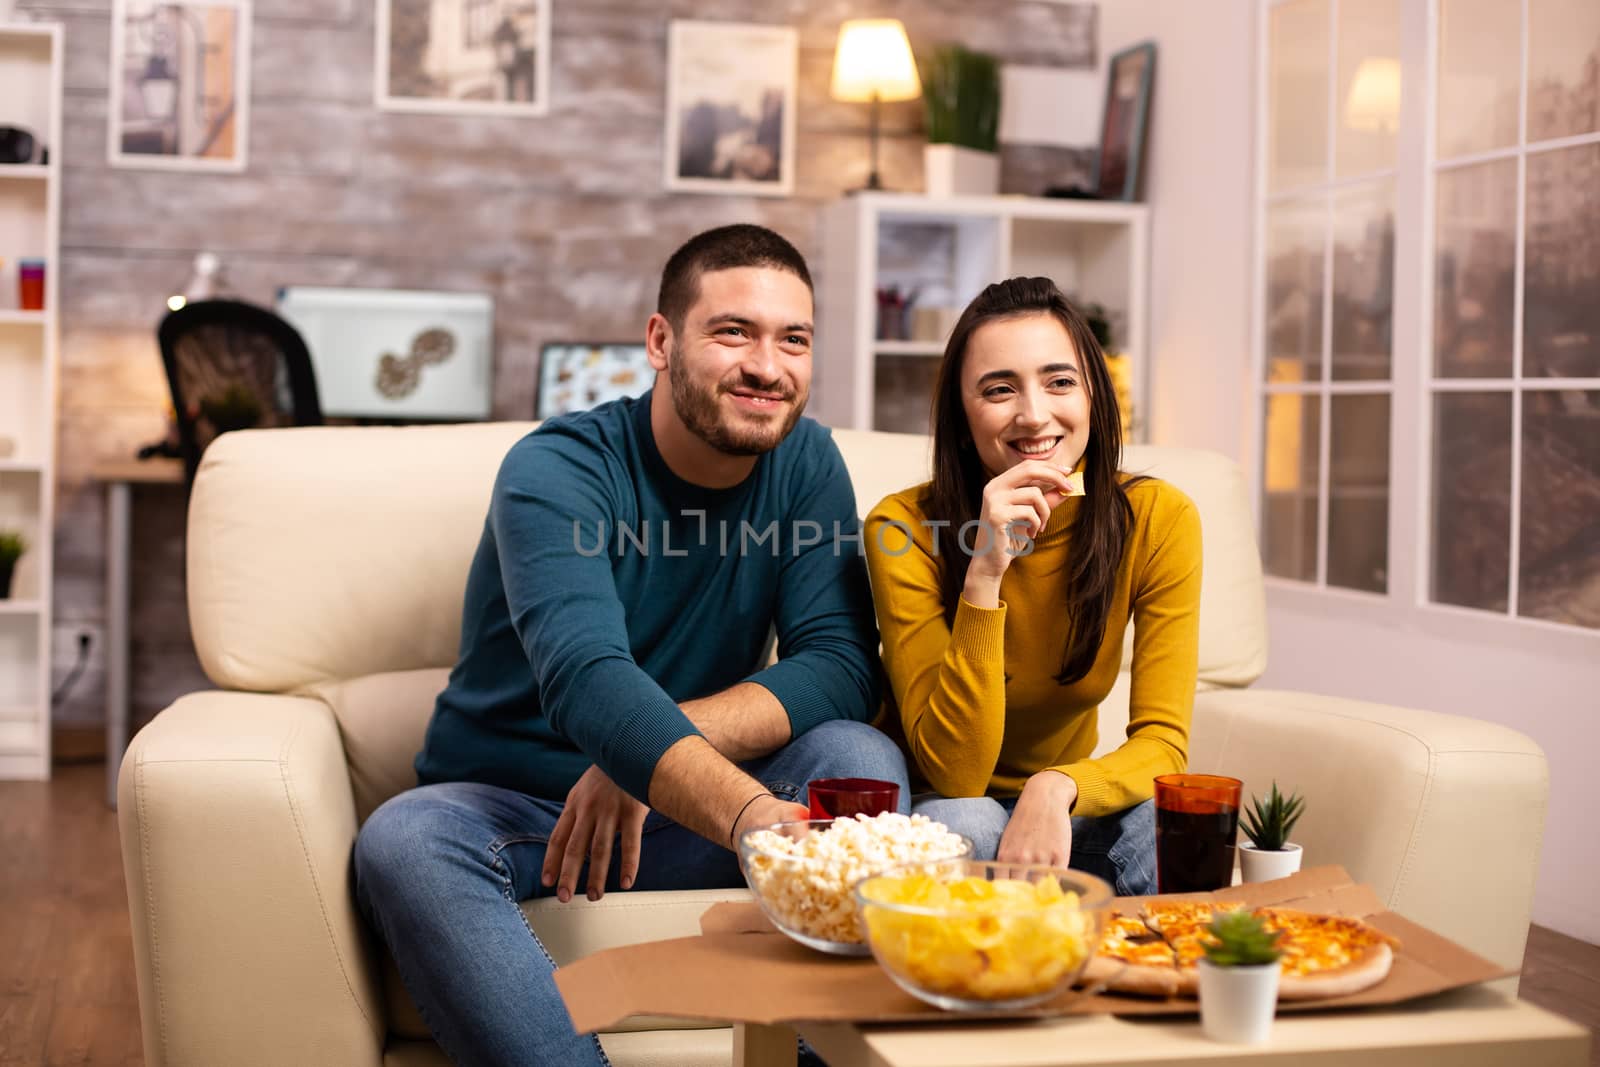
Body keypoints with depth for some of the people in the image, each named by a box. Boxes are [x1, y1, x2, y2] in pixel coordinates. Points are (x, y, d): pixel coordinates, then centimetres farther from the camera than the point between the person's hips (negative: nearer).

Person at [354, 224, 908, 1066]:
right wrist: (752, 815, -53)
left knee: (862, 759, -23)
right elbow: (587, 681, -35)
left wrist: (645, 753, -28)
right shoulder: (556, 470, -17)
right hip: (510, 803, -3)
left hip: (680, 808, 3)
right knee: (402, 843, -35)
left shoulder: (806, 463, -2)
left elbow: (842, 666, -13)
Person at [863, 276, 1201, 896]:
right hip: (936, 807, -2)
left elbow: (1163, 742, -16)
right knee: (966, 825, -36)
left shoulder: (1158, 519, -13)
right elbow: (954, 773, -25)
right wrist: (985, 573, -36)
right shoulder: (905, 527, -20)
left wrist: (1057, 789, -38)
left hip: (1063, 811, 2)